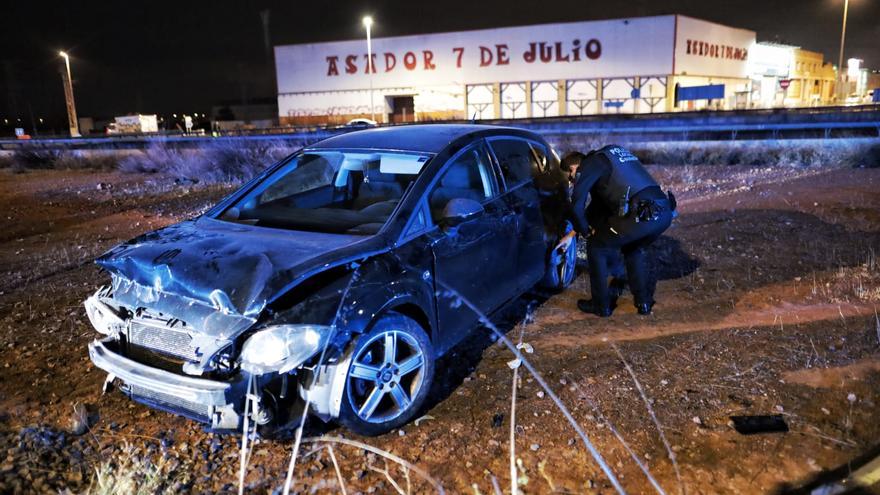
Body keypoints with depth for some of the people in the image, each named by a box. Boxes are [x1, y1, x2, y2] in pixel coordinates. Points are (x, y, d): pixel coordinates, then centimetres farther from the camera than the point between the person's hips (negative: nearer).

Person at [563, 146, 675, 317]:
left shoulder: (590, 164, 5)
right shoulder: (612, 152, 31)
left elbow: (577, 205, -5)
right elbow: (600, 201, 38)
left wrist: (585, 231, 15)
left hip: (642, 215, -8)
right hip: (665, 212, 8)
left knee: (596, 247, 14)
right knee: (633, 249, 34)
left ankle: (601, 305, 21)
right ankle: (644, 302, 32)